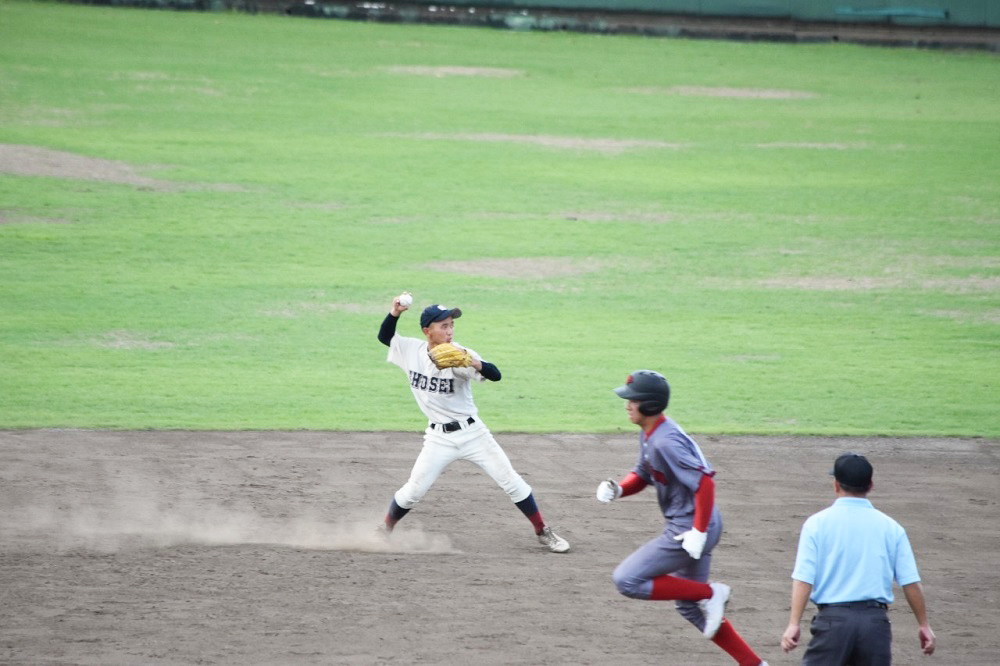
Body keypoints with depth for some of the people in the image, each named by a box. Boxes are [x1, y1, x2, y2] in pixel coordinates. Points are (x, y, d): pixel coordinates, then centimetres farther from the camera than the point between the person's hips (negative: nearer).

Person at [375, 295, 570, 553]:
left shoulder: (460, 356, -15)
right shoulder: (411, 350, -4)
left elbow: (496, 375, -26)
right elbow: (384, 337, 8)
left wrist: (477, 365, -48)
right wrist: (394, 314, -11)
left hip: (472, 432, -1)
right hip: (439, 438, 1)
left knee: (510, 481, -3)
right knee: (414, 491, -1)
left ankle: (543, 532, 8)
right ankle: (384, 530, 23)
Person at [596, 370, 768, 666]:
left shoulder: (666, 441, -24)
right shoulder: (648, 435, 7)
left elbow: (705, 482, -28)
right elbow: (642, 475, 18)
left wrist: (699, 532, -28)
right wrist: (617, 489, -3)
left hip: (689, 527, -11)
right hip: (688, 526, 11)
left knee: (627, 580, -9)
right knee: (689, 606, 21)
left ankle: (709, 594, -5)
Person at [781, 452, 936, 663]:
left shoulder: (818, 523, 0)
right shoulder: (890, 527, 6)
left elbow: (803, 578, -9)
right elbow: (911, 582, 3)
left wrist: (793, 624, -12)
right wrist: (924, 625, 11)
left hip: (833, 617, -2)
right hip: (875, 620, 2)